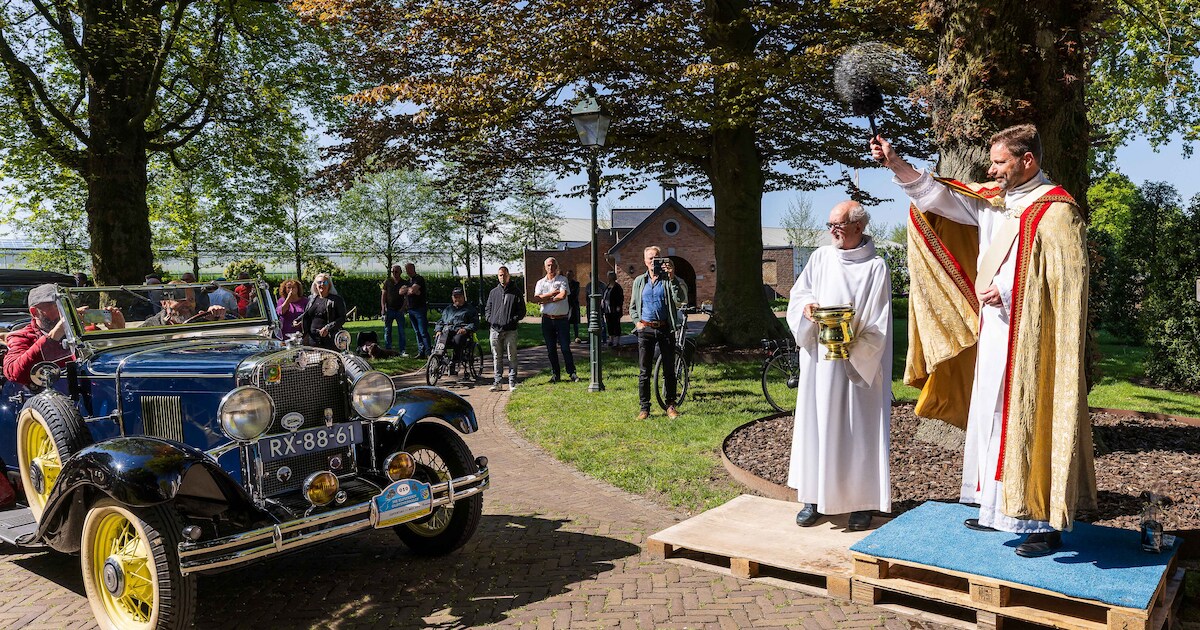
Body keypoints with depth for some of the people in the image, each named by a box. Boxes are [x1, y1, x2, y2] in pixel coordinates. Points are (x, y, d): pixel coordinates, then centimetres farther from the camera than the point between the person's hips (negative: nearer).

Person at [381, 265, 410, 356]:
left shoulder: (404, 283, 5)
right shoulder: (387, 282, 5)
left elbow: (406, 297, 5)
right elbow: (383, 295, 5)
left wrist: (403, 308, -8)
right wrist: (383, 308, -3)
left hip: (399, 310, 0)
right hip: (389, 310, 0)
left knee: (402, 331, -1)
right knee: (387, 330, 3)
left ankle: (402, 351, 4)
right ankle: (387, 350, 9)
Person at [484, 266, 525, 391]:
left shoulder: (517, 292, 5)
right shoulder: (493, 292, 15)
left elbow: (522, 311, 3)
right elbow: (487, 309, 21)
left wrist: (513, 320, -9)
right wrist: (490, 320, 4)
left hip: (510, 330, -3)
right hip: (495, 330, 3)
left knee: (512, 356, 0)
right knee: (497, 357, 6)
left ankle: (512, 383, 5)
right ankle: (497, 382, 11)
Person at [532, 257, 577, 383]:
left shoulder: (562, 279, 1)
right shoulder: (540, 282, 10)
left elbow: (563, 295, -14)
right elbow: (536, 298, -4)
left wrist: (546, 299, -6)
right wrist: (553, 293, -9)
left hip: (561, 319, -3)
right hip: (547, 319, 3)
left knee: (565, 347, -4)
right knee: (551, 349, 7)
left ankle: (572, 373, 2)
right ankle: (556, 374, 15)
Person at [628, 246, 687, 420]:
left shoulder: (668, 279, 2)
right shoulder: (639, 281, 11)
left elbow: (680, 299, -14)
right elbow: (632, 307, 17)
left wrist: (672, 277, -20)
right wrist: (637, 322, 0)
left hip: (665, 328, -1)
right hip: (646, 329, 1)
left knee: (669, 370, 5)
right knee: (644, 372, 2)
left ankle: (671, 405, 16)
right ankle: (644, 408, 8)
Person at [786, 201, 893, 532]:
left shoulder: (876, 267, -4)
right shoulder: (820, 257, 8)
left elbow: (878, 325, -6)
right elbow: (797, 295, 8)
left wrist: (853, 347, -18)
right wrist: (807, 308, -14)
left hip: (859, 364, -3)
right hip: (818, 361, 4)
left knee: (857, 428, 1)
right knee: (816, 423, 6)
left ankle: (861, 502, 12)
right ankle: (814, 497, 15)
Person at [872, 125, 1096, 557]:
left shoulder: (1056, 211, -11)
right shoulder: (992, 200, 11)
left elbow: (1070, 282, -16)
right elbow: (938, 196, 10)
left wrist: (1010, 291, -19)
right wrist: (896, 164, -1)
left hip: (1030, 340, -8)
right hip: (994, 334, 8)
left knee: (1029, 422, -3)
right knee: (992, 420, 13)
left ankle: (1047, 524, 8)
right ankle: (999, 509, 26)